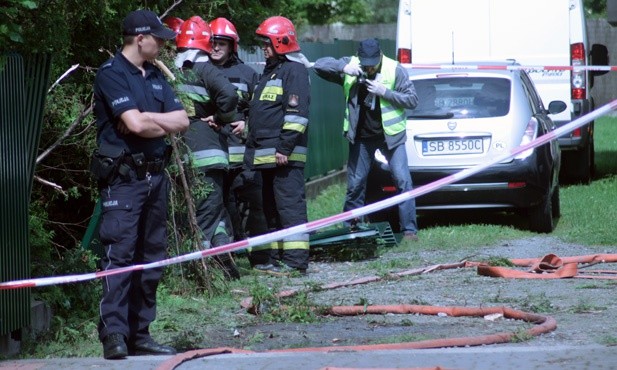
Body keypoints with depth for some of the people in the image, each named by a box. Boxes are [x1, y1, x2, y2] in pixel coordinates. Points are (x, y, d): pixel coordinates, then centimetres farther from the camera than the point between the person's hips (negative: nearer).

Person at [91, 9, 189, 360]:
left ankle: (140, 333, 13)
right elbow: (135, 124, -19)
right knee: (120, 254, -13)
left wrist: (148, 119, -8)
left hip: (155, 176, 8)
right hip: (124, 177, -8)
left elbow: (182, 120, 8)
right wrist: (163, 123, 1)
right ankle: (114, 333, -16)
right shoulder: (112, 74, -8)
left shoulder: (155, 76, 17)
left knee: (151, 256, 8)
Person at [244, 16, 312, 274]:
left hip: (285, 155, -11)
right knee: (271, 207, 14)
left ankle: (295, 260, -12)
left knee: (289, 205, -11)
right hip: (266, 154, 11)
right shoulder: (270, 71, 23)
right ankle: (273, 258, 19)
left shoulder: (294, 70, -9)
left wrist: (285, 147, -22)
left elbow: (297, 113, -18)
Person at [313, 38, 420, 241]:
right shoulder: (350, 66, -6)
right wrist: (343, 67, -25)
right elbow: (319, 65, -8)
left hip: (390, 135, -2)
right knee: (355, 183, 6)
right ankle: (351, 226, 19)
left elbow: (412, 100, -11)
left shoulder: (395, 71, -12)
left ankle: (409, 229, -6)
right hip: (361, 137, 2)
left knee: (403, 180, -10)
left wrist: (385, 92, -24)